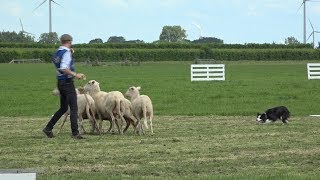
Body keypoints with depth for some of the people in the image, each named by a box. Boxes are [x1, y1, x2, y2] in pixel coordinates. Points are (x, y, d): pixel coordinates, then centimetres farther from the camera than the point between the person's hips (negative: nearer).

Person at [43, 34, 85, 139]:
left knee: (63, 108, 18)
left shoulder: (56, 53, 11)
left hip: (60, 82, 9)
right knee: (73, 108, -5)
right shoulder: (66, 53, -15)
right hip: (67, 82, -9)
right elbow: (64, 69, -26)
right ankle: (75, 133, -8)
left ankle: (48, 128, 17)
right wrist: (75, 75, -26)